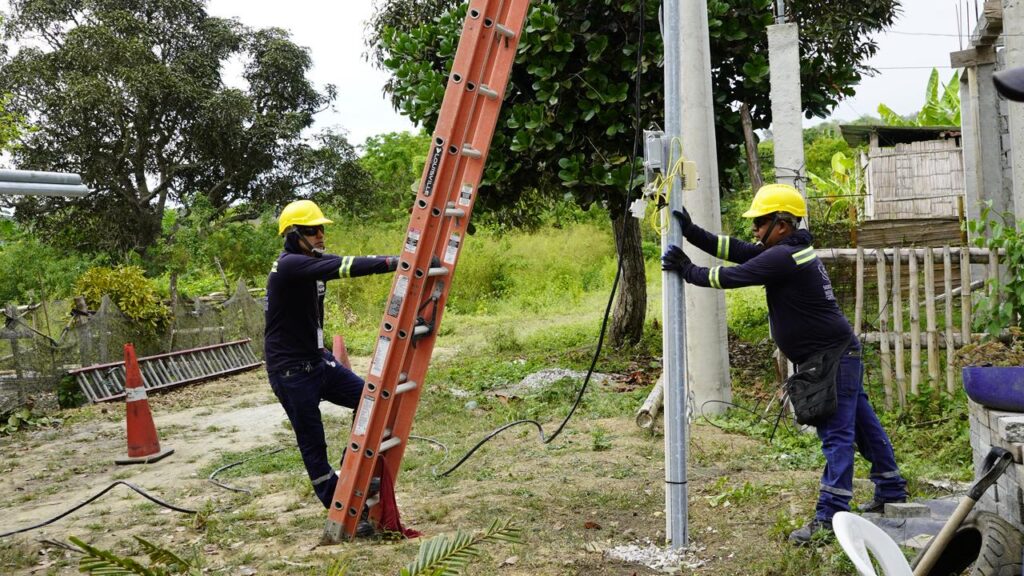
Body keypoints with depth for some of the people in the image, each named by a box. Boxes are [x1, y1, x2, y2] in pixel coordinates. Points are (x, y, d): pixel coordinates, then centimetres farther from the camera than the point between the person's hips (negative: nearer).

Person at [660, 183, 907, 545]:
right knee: (863, 424, 19)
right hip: (838, 353, 11)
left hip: (833, 357, -11)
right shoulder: (790, 251, 11)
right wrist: (692, 233, 2)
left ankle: (829, 516, -6)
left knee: (836, 434, -8)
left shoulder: (783, 257, -20)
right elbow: (736, 250, 8)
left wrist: (687, 271, -7)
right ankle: (891, 492, 32)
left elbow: (731, 277, -18)